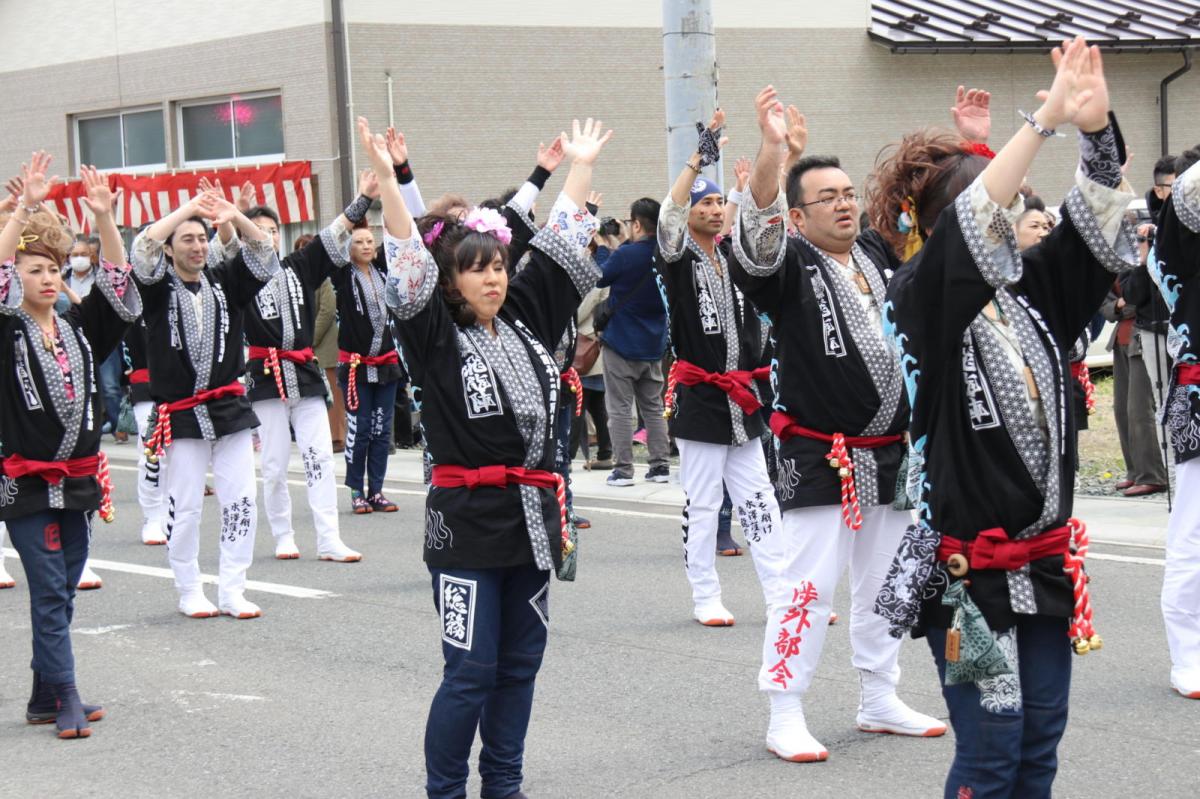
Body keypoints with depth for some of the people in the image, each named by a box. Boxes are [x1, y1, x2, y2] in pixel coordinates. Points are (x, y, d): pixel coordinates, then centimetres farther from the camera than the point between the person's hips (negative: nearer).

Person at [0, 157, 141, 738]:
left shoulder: (80, 328, 8)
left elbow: (120, 291, -2)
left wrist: (105, 218, -13)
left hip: (80, 481, 5)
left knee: (61, 595, 10)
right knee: (49, 593, -6)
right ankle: (66, 700, -4)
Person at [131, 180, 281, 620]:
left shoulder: (224, 281, 8)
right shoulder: (158, 287, 0)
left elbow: (265, 257, -2)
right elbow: (142, 251, -18)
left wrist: (236, 218, -18)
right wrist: (187, 208, -17)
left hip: (230, 408, 3)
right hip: (181, 414, -3)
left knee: (241, 501, 1)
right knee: (184, 507, 1)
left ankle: (232, 590, 10)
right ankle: (190, 592, 13)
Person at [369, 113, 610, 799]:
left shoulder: (528, 322, 11)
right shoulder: (436, 339, -4)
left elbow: (561, 248, 16)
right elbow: (410, 266, -15)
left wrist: (582, 167, 20)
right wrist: (387, 178, -23)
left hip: (533, 514, 6)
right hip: (468, 520, -6)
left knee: (520, 664, 12)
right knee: (471, 671, -5)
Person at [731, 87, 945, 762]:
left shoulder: (883, 254, 10)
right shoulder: (788, 265, -8)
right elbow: (758, 230, -29)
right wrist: (773, 148, -44)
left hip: (890, 451, 7)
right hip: (820, 457, -6)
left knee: (885, 582, 15)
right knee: (807, 585, -6)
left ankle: (880, 701, 28)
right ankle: (786, 718, 1)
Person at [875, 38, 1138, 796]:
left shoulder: (1031, 292, 7)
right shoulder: (922, 302, -11)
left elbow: (1096, 228, 0)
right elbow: (971, 228, -26)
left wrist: (1096, 125, -16)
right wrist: (1045, 120, -28)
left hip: (1046, 556, 7)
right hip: (969, 561, -7)